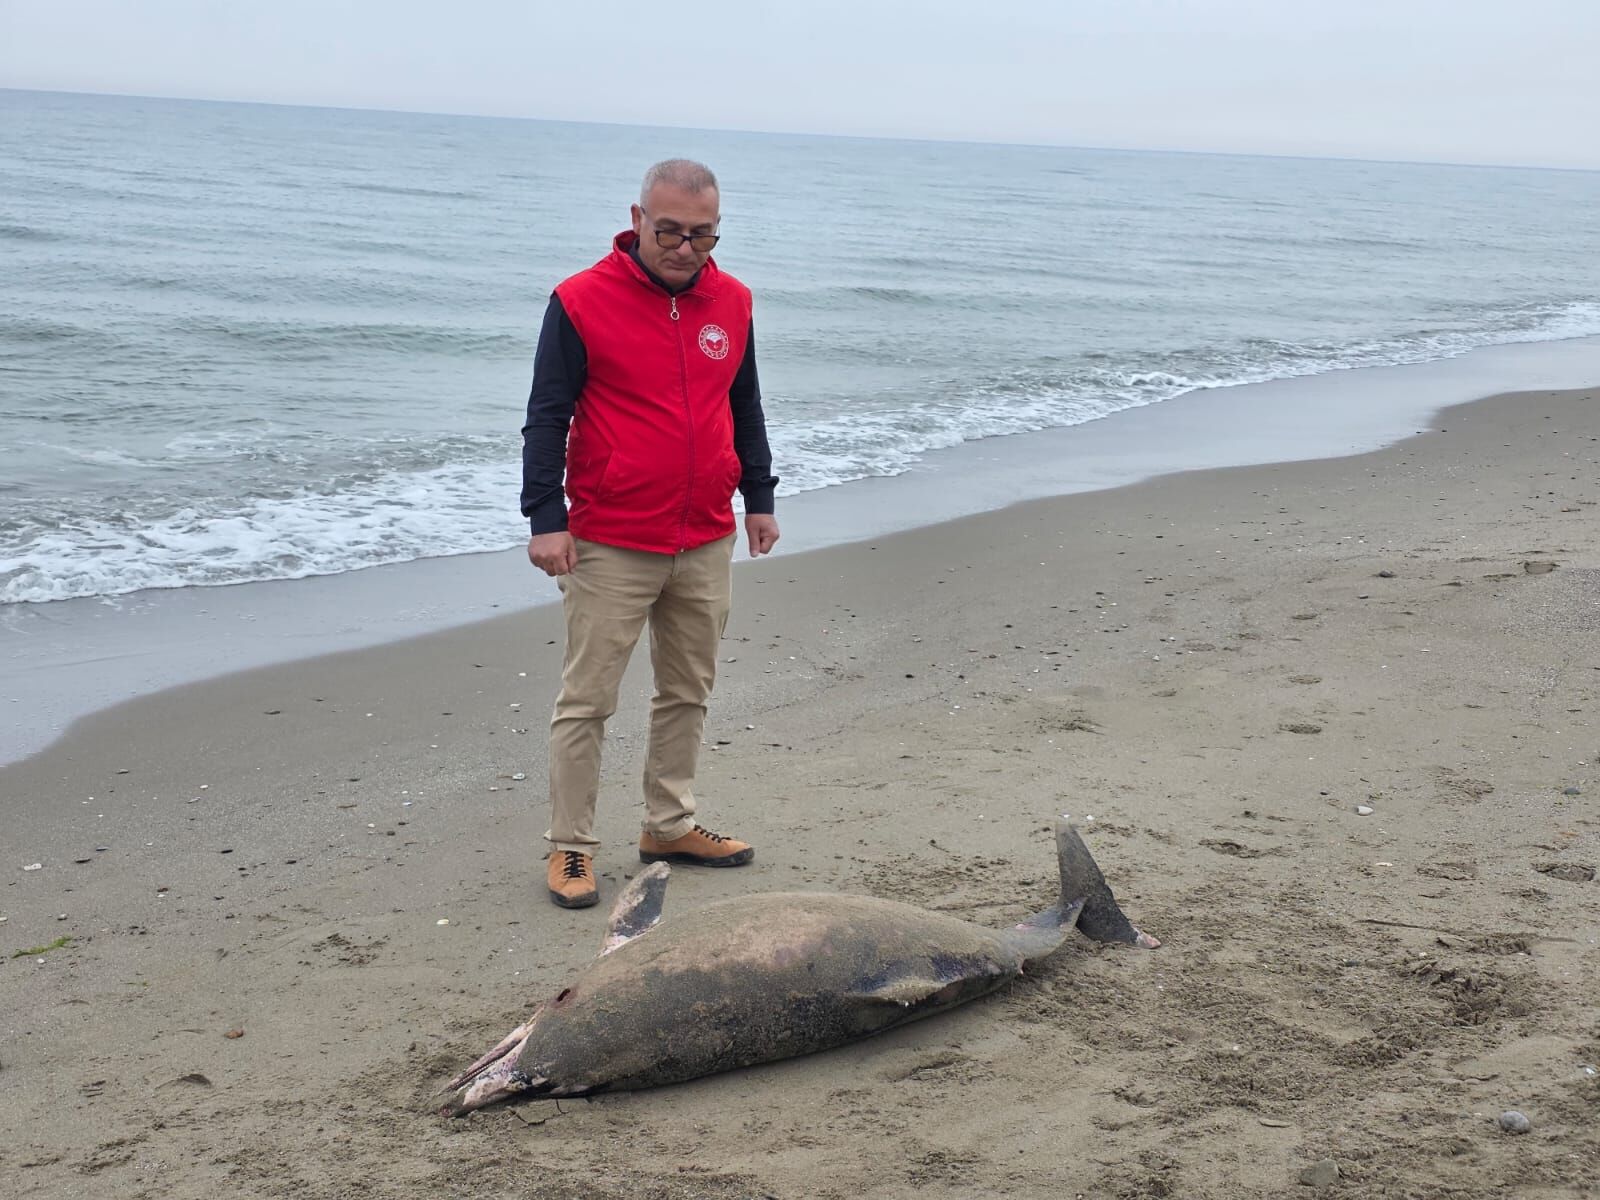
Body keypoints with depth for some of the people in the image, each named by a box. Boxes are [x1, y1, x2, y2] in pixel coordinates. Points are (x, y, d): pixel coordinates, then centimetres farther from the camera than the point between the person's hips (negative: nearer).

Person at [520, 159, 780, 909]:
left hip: (707, 543, 5)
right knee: (587, 700, -1)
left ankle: (669, 825, 27)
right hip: (610, 546, -5)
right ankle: (569, 846, 8)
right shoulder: (582, 302, -9)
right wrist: (546, 519, -14)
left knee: (689, 691, 14)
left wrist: (759, 497, 17)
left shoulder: (731, 302, 6)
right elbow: (546, 417, -8)